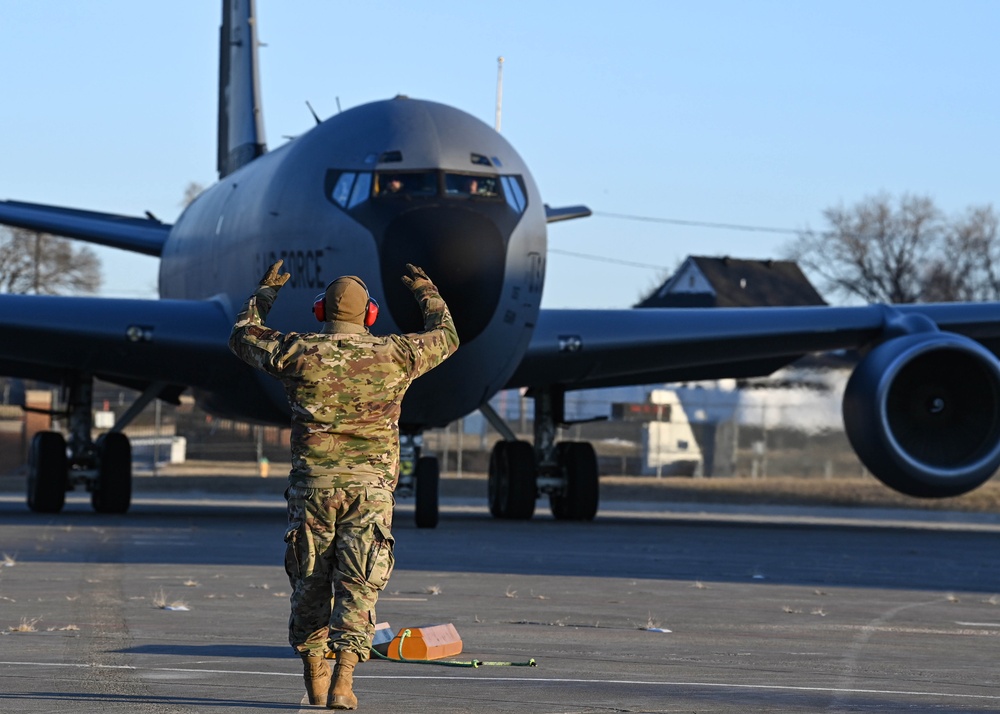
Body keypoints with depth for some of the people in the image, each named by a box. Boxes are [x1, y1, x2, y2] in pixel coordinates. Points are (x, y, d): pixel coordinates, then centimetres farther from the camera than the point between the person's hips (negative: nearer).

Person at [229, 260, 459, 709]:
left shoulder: (297, 353, -1)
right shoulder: (392, 355, -1)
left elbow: (243, 337, 18)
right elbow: (445, 338, 19)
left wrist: (264, 293, 33)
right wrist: (427, 294, 34)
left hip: (312, 486, 1)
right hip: (370, 488, -1)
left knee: (309, 584, 13)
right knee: (357, 586, -3)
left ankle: (315, 679, 19)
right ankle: (342, 680, -17)